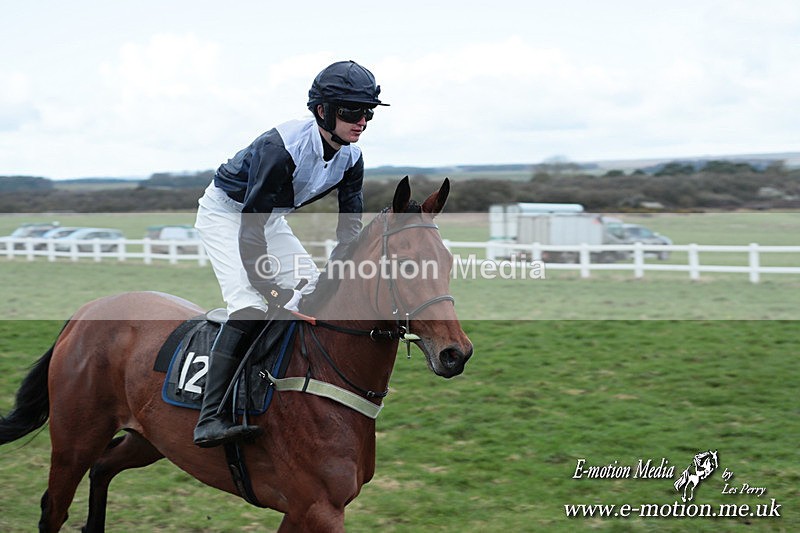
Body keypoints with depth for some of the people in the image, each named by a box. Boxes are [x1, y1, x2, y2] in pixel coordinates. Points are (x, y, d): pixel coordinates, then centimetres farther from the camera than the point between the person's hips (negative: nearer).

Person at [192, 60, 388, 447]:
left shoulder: (350, 158, -13)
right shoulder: (281, 147, -35)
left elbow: (350, 227, -6)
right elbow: (249, 233, -34)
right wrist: (272, 290, -34)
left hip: (270, 219, 8)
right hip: (224, 213, -8)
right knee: (249, 306, -24)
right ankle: (210, 419, -28)